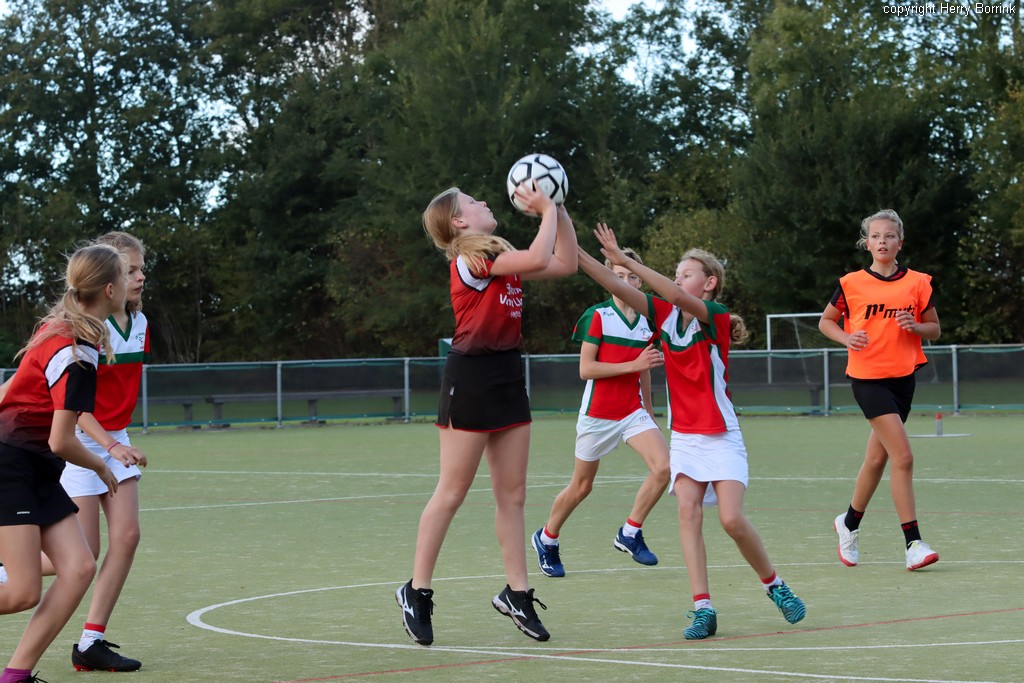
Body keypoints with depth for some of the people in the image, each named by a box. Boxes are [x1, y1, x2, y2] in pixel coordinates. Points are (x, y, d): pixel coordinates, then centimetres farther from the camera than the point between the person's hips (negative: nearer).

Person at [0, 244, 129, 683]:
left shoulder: (59, 328, 8)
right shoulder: (78, 352, -20)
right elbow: (61, 441, -19)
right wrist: (102, 468, -1)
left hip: (36, 472, 9)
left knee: (79, 568, -4)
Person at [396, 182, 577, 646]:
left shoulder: (501, 258, 14)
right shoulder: (469, 258, -13)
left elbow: (565, 264, 16)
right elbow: (538, 258, -25)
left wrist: (557, 210, 8)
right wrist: (546, 211, -12)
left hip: (507, 377, 8)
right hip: (471, 378, -8)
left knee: (512, 495, 8)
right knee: (451, 493, -3)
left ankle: (516, 593, 13)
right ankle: (416, 591, 6)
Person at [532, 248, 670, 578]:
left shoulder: (646, 320, 6)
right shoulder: (597, 316, -10)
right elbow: (585, 369, -16)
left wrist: (649, 412, 22)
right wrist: (633, 365, -22)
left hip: (633, 411, 4)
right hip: (597, 413, -4)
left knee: (663, 467, -18)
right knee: (581, 486, 7)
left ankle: (630, 534, -2)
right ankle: (547, 539, 30)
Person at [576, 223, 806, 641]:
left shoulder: (716, 317, -12)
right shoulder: (666, 314, 4)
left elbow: (680, 298, -31)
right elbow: (620, 290, -6)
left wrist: (626, 261, -33)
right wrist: (578, 254, -19)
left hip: (721, 437, -5)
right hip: (683, 436, 5)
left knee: (732, 519, -13)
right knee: (688, 513, -11)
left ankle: (774, 586, 12)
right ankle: (703, 609, -14)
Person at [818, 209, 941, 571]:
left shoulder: (918, 283, 4)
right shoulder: (852, 283, -2)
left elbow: (935, 330, 10)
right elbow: (826, 321, 10)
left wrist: (915, 326, -11)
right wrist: (847, 337, -10)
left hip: (903, 378, 4)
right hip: (868, 377, -4)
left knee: (877, 459, 12)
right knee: (903, 456, -16)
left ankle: (849, 523, 36)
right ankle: (913, 543, -15)